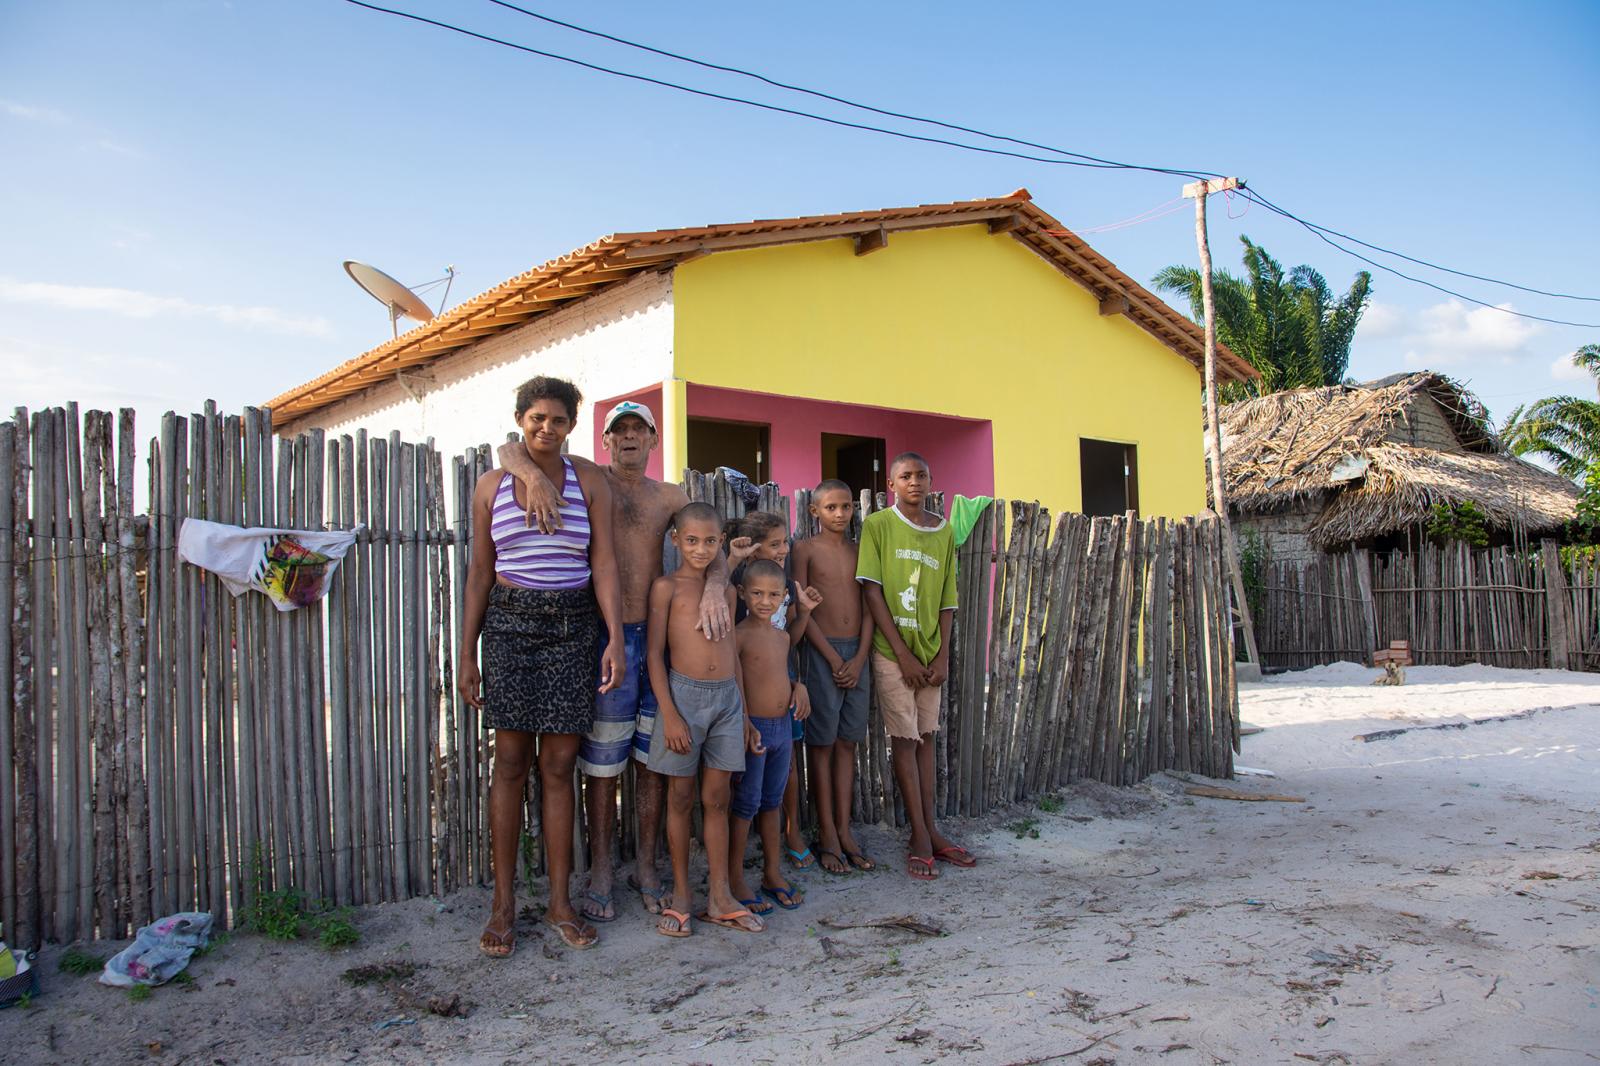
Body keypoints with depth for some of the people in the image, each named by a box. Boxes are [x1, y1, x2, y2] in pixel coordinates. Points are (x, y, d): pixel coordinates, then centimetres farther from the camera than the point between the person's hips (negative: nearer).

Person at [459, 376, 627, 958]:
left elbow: (603, 563, 0)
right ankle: (504, 903, 12)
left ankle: (560, 901, 13)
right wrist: (467, 655, 5)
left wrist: (615, 640, -10)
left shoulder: (590, 483, 5)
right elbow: (480, 572, 8)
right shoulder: (491, 485, 6)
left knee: (558, 766, 3)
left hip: (572, 628, 0)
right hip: (509, 625, 0)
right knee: (510, 762, 1)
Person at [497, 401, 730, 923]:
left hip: (660, 637, 3)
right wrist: (534, 477, -25)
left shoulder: (670, 497, 11)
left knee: (652, 762, 10)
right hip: (606, 639, -3)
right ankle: (601, 872, 18)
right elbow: (510, 449, -3)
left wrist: (714, 586, -19)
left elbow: (712, 550, 3)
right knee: (603, 765, 4)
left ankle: (646, 865, 24)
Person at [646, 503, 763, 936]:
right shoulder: (667, 586, -2)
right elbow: (655, 652, -5)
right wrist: (669, 713, -12)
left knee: (717, 799, 9)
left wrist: (744, 713, 16)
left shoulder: (726, 590, 12)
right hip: (684, 693, -4)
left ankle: (719, 897, 15)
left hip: (726, 697, 4)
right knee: (681, 798, 6)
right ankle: (681, 893, 18)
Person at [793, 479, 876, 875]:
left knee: (847, 742, 8)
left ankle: (844, 830, 15)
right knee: (821, 744, 1)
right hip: (821, 652, -4)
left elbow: (868, 607, 8)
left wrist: (859, 659, -4)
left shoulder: (860, 550, 11)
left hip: (857, 653, 4)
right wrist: (833, 659, -11)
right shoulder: (806, 549, -2)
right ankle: (827, 834, 9)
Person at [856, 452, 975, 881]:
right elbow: (871, 591, -10)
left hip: (929, 651, 4)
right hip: (892, 651, -4)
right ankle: (921, 837, 6)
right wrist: (902, 653, -13)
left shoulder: (944, 532, 7)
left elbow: (946, 599, 8)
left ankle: (930, 831, 19)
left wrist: (943, 654, -2)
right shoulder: (877, 525, -5)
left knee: (925, 736, 11)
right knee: (904, 738, 0)